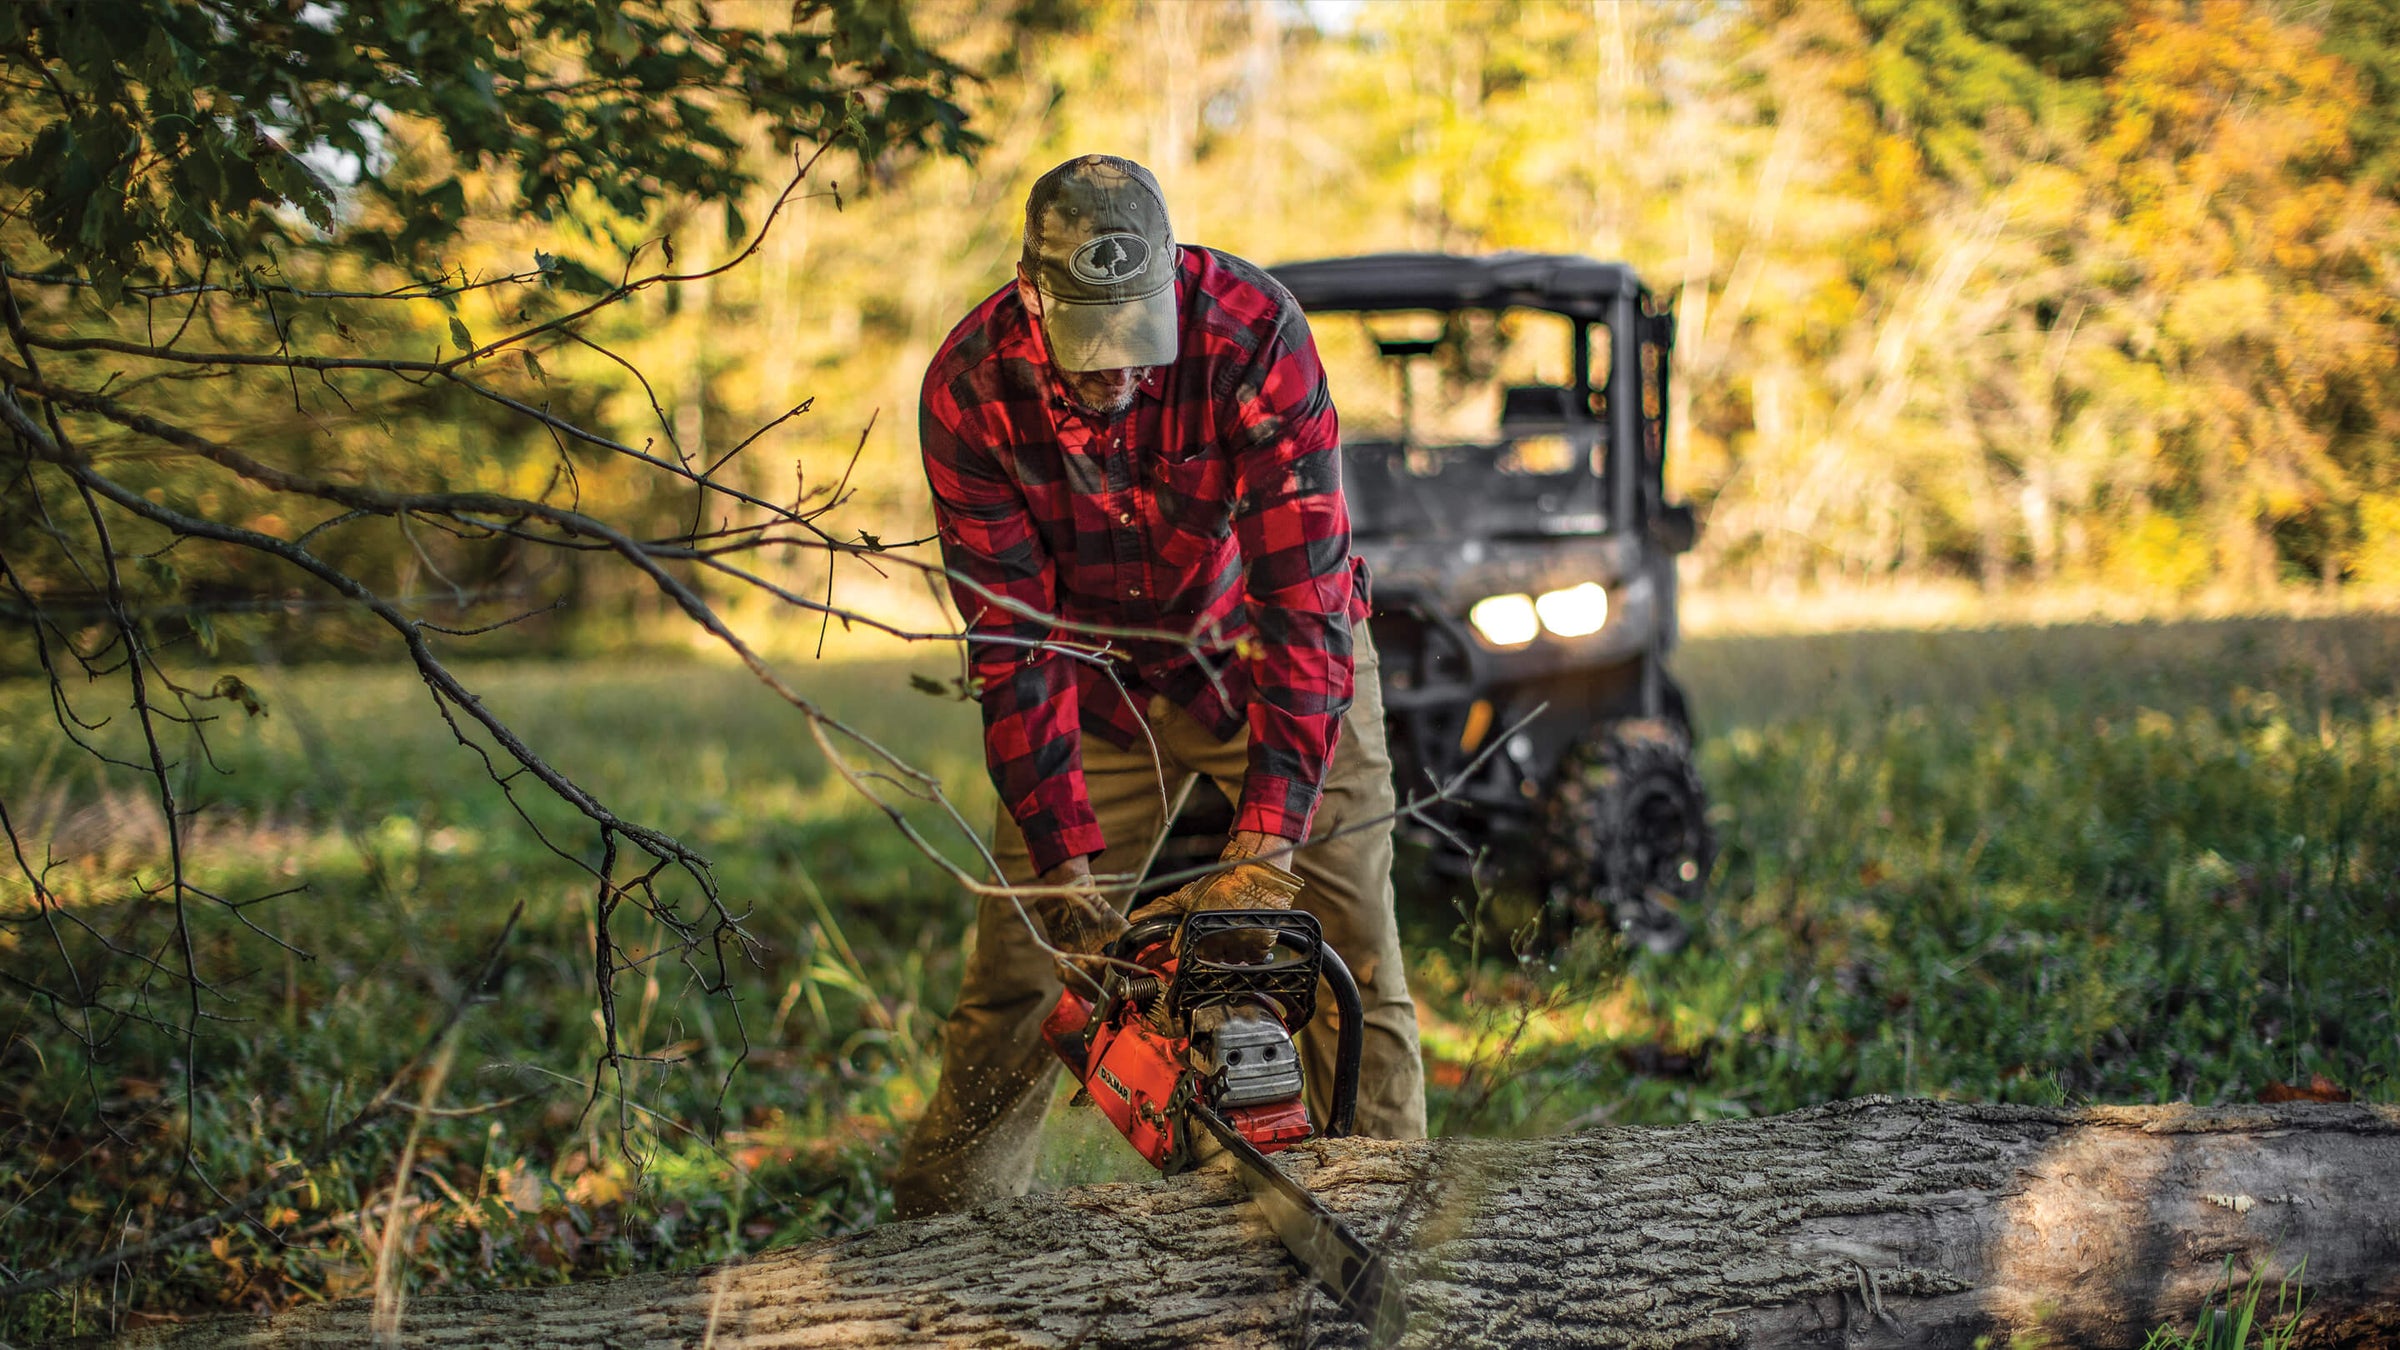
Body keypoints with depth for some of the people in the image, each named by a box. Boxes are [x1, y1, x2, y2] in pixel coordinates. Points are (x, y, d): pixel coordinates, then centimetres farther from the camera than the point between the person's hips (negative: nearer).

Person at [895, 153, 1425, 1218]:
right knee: (1015, 980, -2)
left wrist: (1265, 847, -39)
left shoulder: (1254, 335, -31)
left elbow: (1306, 600, -33)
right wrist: (1065, 861, -27)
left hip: (1268, 658, -1)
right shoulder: (971, 389, -24)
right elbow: (1015, 641, -21)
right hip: (1101, 680, 1)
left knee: (1354, 972, -4)